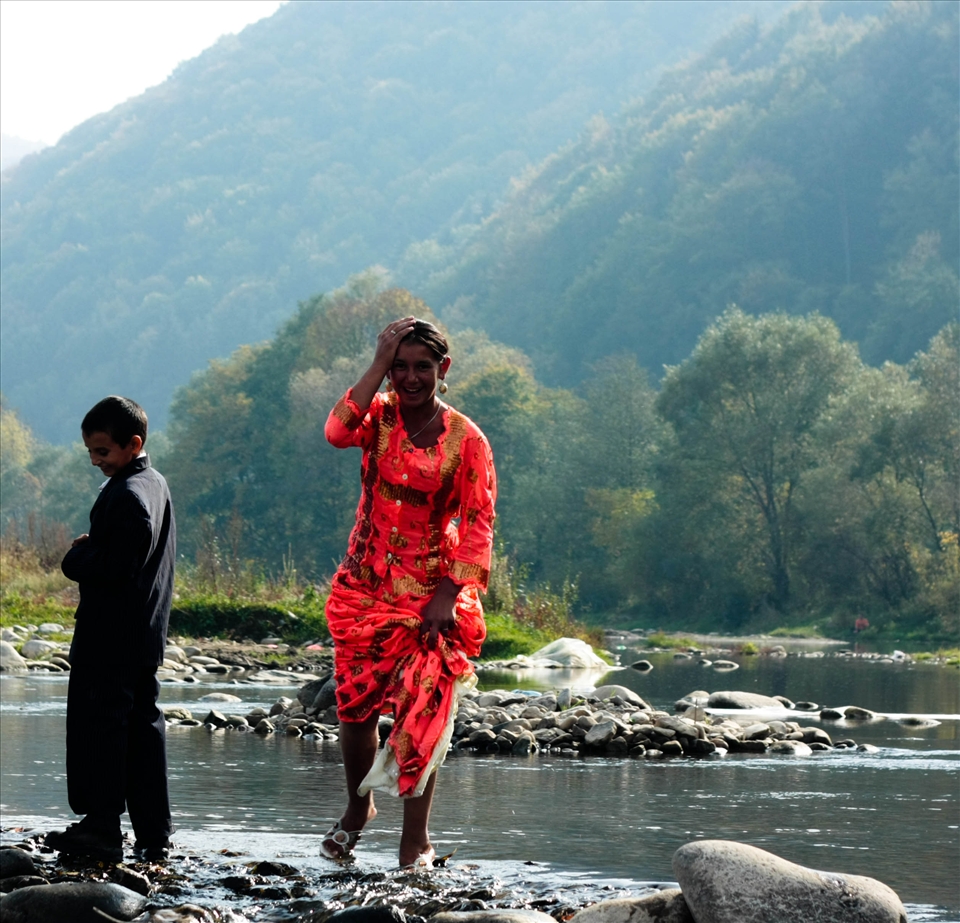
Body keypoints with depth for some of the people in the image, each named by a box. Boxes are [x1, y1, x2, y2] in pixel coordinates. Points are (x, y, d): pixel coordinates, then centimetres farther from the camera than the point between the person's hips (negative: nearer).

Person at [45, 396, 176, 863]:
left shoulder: (125, 496, -18)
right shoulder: (156, 484, 13)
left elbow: (109, 569, -24)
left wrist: (77, 556, -6)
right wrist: (88, 553, 9)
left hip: (109, 634, -10)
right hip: (147, 632, 10)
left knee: (99, 720, -5)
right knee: (142, 723, 11)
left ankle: (102, 827, -5)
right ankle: (154, 833, 12)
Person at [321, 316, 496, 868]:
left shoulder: (466, 440, -5)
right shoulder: (380, 414, 1)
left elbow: (477, 524, -8)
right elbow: (338, 432, -22)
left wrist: (449, 593, -17)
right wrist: (379, 365, -21)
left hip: (431, 590, -2)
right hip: (365, 588, 2)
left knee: (422, 709, -8)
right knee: (356, 704, 6)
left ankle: (416, 837, 0)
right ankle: (358, 807, 31)